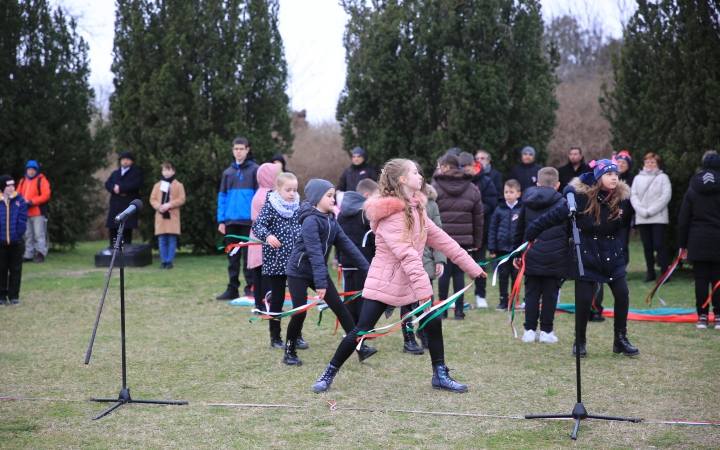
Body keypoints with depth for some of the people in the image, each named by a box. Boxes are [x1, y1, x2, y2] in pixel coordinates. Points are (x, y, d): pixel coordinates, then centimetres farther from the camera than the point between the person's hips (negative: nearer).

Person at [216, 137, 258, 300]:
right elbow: (222, 197, 12)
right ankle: (232, 289, 14)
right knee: (232, 256, 9)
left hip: (248, 220, -4)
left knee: (248, 255, 0)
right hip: (231, 221, 5)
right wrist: (221, 220, 5)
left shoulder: (254, 170, -1)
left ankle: (251, 288, 6)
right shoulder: (228, 172, 13)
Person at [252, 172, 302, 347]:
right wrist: (267, 236, -38)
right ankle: (275, 337, 12)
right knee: (277, 299, 2)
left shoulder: (297, 207, 7)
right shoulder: (270, 206, -9)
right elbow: (257, 225, -20)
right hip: (276, 260, -5)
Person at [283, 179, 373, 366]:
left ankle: (360, 347, -1)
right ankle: (290, 352, 13)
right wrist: (320, 282, -35)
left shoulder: (331, 220, 1)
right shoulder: (311, 221, -24)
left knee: (340, 307, 0)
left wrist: (367, 267, -1)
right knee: (300, 312, -6)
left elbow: (346, 244, 1)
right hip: (299, 271, -7)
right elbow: (314, 252, -30)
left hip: (318, 270, 7)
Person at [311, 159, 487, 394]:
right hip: (384, 282, -8)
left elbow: (441, 239, 8)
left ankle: (440, 375, 19)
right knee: (361, 331, -5)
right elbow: (406, 254, -29)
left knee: (433, 322, 4)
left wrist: (472, 267, 7)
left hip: (411, 282, 8)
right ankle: (329, 373, 11)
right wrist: (423, 289, -36)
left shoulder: (416, 209, 5)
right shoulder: (390, 214, -21)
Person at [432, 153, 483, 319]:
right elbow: (479, 218, 9)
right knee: (459, 272, 7)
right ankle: (459, 310, 7)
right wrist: (477, 242, 14)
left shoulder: (435, 187, -5)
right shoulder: (472, 189, 8)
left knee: (444, 272, 4)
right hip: (464, 240, 3)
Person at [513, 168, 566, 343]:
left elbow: (519, 231, 13)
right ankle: (546, 330, 6)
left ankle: (530, 330, 8)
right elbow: (571, 232, 2)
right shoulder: (563, 204, 0)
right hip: (555, 259, -2)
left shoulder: (527, 203, 8)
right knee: (550, 294, 5)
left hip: (531, 257, 2)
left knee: (531, 293, 9)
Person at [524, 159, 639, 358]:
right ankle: (580, 341, 16)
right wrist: (531, 233, -19)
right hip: (586, 255, -4)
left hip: (611, 254, 4)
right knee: (584, 298, -4)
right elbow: (556, 215, -18)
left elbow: (619, 228, 10)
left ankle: (620, 339, 13)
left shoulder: (619, 197, -4)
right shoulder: (582, 197, -19)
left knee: (622, 294, -3)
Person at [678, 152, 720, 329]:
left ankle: (702, 316, 2)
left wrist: (683, 244, 10)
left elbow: (683, 220, 5)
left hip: (698, 241, 1)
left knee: (701, 278, 3)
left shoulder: (692, 191, 5)